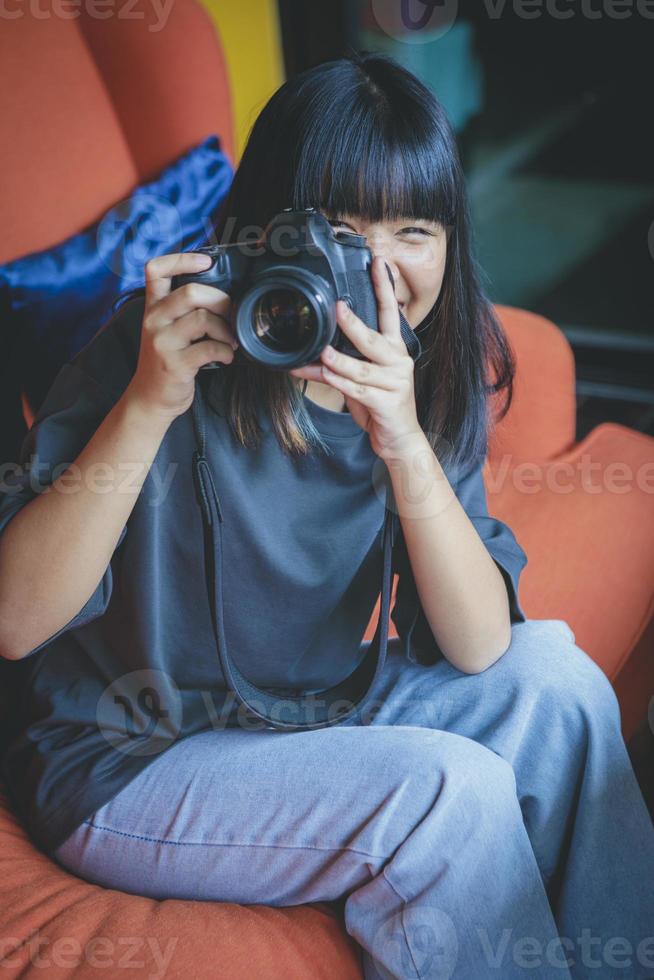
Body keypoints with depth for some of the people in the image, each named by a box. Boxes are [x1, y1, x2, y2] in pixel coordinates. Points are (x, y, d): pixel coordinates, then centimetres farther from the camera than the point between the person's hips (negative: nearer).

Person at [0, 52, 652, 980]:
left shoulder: (433, 377, -6)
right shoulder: (170, 347, -21)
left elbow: (478, 649, -15)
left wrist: (407, 449, -31)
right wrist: (149, 404, -36)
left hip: (313, 718, 6)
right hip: (128, 762, -5)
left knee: (554, 675, -7)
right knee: (451, 787, -24)